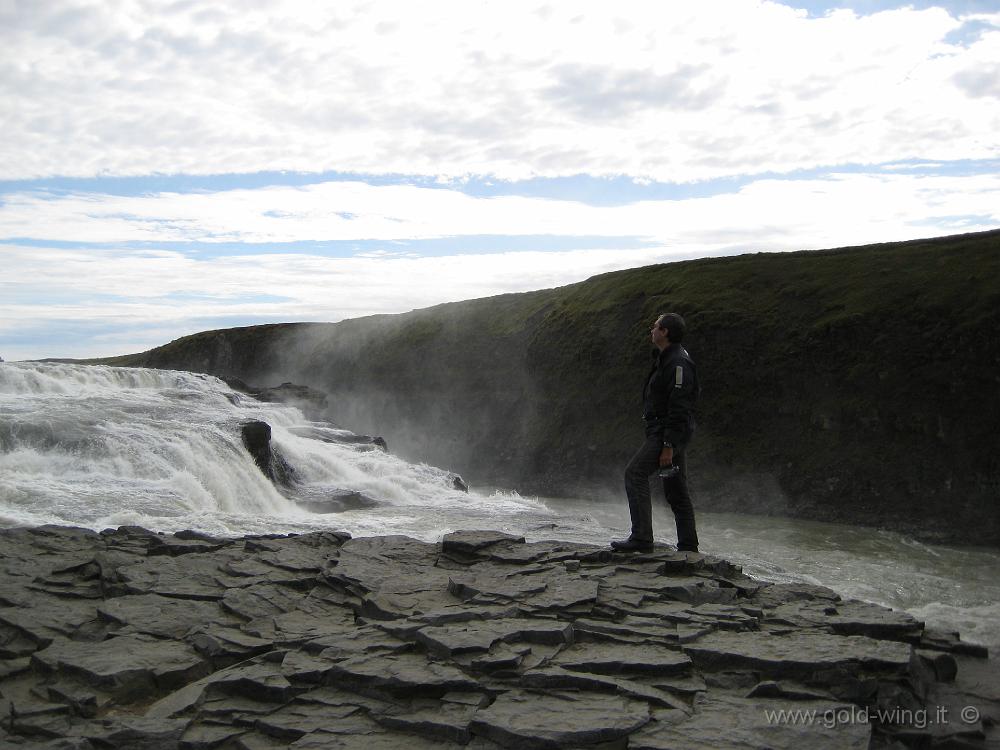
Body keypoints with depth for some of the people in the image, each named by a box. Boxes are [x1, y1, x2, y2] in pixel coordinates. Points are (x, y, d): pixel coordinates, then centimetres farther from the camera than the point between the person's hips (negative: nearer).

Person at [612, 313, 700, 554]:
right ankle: (688, 545, 17)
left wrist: (668, 446, -24)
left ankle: (641, 538, -17)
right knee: (676, 489, 12)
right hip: (662, 431, 11)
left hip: (669, 432, -11)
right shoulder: (666, 359, 17)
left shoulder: (678, 362, -16)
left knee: (635, 473, -16)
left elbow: (679, 409, -22)